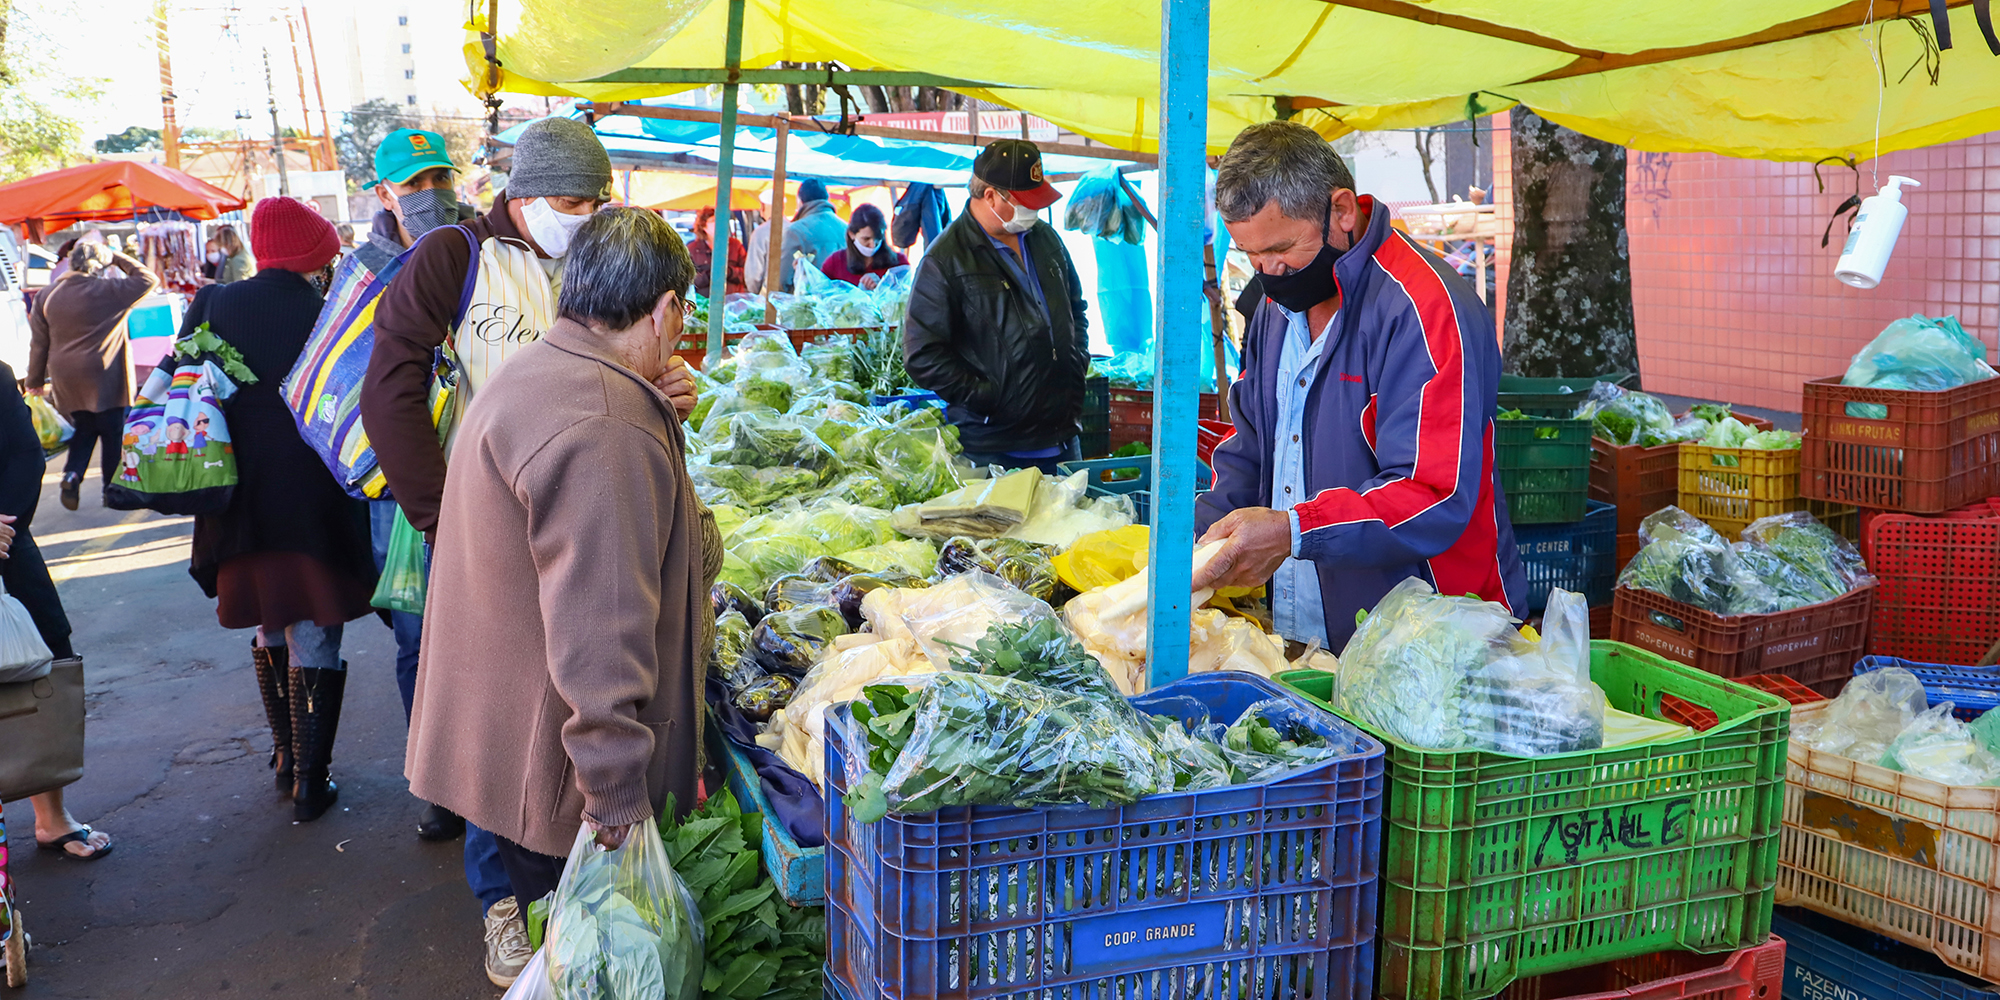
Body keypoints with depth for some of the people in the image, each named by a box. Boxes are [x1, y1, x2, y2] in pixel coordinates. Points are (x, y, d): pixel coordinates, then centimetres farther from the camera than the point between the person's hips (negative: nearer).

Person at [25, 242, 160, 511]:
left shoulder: (47, 295, 5)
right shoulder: (110, 290, -12)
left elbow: (38, 344, 9)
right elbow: (149, 280, -1)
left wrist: (36, 380, 17)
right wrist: (118, 258, 7)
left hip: (67, 380, 5)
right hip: (105, 379, -5)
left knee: (84, 428, 19)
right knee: (113, 433, 7)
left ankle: (72, 474, -1)